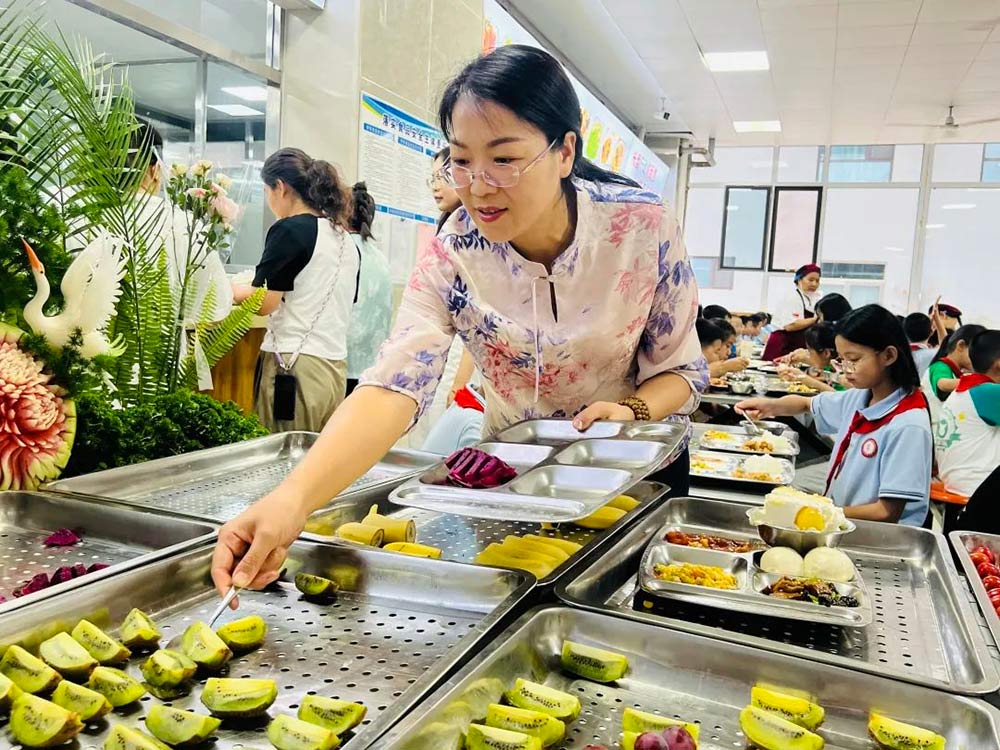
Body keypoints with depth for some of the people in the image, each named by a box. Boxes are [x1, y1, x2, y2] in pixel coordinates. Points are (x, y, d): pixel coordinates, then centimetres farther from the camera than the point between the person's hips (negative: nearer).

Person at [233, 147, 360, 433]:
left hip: (294, 366, -7)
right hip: (336, 369, 7)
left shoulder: (290, 230, -7)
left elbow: (264, 303, -10)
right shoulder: (347, 241, 12)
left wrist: (228, 290, 9)